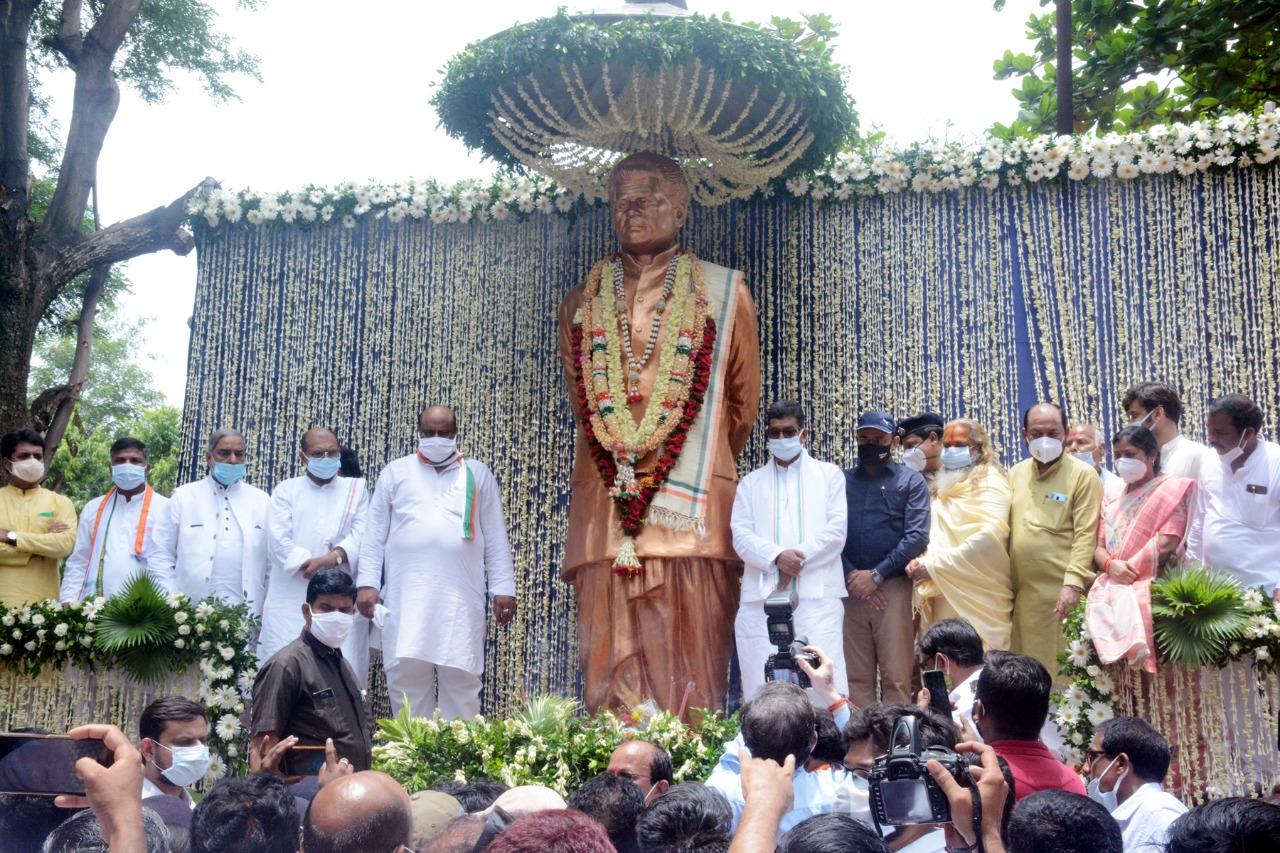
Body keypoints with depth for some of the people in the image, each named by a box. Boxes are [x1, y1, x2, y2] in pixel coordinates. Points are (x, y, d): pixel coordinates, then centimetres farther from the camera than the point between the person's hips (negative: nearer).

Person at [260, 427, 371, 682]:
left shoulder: (357, 489, 17)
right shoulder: (286, 490, 15)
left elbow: (362, 535, 2)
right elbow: (278, 539, 1)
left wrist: (335, 556, -17)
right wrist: (309, 564, -13)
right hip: (291, 601, 0)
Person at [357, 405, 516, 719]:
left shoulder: (478, 474, 13)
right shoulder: (396, 472, 14)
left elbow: (495, 537, 10)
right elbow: (375, 533, 11)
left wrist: (503, 588, 3)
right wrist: (368, 583, 1)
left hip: (461, 598, 0)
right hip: (407, 597, 1)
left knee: (461, 679, -3)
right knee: (406, 676, -1)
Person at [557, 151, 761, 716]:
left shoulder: (723, 293, 12)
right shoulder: (583, 303, 17)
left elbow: (743, 403, 16)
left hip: (693, 508, -2)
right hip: (605, 511, 2)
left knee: (691, 670, -7)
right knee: (611, 670, -4)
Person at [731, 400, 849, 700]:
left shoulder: (829, 474, 16)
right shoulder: (751, 482, 19)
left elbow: (837, 529, 4)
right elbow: (741, 534, 6)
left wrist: (799, 559, -10)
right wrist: (778, 556, -13)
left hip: (817, 595, -1)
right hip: (763, 596, 1)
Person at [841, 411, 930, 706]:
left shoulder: (911, 481, 9)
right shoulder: (842, 480, 15)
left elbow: (917, 537, -2)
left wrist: (876, 575, -9)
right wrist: (851, 575, -8)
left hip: (892, 587, -2)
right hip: (850, 589, 2)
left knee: (896, 677, -6)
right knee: (856, 677, 2)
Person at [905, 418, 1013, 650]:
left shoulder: (990, 481, -3)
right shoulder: (945, 486, 20)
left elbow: (991, 533, -18)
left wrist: (935, 565, -17)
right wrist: (919, 562, 0)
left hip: (976, 596, -7)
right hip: (942, 594, 7)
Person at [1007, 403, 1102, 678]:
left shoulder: (1082, 475, -2)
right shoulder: (1016, 473, 16)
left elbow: (1086, 534, -9)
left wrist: (1074, 583, -18)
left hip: (1063, 593, -5)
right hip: (1022, 593, 6)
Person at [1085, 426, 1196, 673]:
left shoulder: (1171, 490, 2)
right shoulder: (1112, 498, 20)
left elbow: (1166, 544, -10)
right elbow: (1099, 546, 13)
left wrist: (1127, 571, -10)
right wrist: (1110, 566, -9)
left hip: (1148, 588, -5)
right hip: (1110, 589, 5)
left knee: (1128, 609, -30)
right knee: (1099, 609, -20)